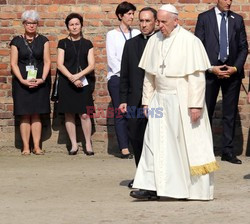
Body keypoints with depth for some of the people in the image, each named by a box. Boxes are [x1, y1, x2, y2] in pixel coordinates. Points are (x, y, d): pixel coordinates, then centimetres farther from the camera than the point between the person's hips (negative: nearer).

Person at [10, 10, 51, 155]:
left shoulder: (43, 40, 6)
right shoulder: (17, 41, 4)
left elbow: (47, 62, 3)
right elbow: (14, 63, 0)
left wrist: (42, 79, -11)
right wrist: (23, 80, -13)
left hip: (40, 82, 1)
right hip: (22, 82, -1)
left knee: (36, 115, 1)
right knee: (25, 116, -2)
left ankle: (37, 146, 2)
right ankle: (26, 147, -1)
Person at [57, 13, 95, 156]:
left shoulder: (87, 44, 10)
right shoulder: (63, 43, 8)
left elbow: (91, 65, 3)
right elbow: (60, 64, 0)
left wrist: (78, 76, -11)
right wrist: (71, 77, -13)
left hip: (83, 82, 0)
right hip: (66, 83, 0)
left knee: (84, 114, -9)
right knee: (69, 114, 0)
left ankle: (88, 144, -1)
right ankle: (74, 145, 7)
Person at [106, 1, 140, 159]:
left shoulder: (136, 33, 11)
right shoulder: (112, 35, 5)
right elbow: (111, 58, -1)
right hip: (117, 77, -2)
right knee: (120, 113, -5)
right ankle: (124, 148, -7)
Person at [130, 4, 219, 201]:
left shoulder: (190, 42, -10)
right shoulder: (154, 41, 7)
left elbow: (197, 76, -13)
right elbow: (149, 75, 12)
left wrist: (195, 105, -18)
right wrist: (147, 101, 8)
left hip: (183, 102, -5)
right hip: (161, 101, 5)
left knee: (188, 144, 2)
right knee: (155, 142, -2)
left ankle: (197, 189, 14)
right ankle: (152, 187, -2)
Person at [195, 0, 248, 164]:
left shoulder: (237, 20, 9)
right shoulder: (204, 18, 1)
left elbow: (243, 47, 9)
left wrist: (236, 68, -6)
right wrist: (211, 68, -11)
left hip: (232, 71, 2)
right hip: (210, 70, -2)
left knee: (230, 113, 4)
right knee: (206, 112, 0)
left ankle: (228, 151, 8)